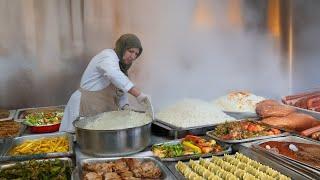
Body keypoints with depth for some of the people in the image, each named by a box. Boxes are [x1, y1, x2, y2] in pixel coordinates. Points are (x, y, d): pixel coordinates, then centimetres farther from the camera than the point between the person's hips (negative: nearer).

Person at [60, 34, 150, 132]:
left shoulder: (120, 64, 13)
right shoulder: (108, 56, -16)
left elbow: (121, 88, 14)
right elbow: (115, 76, -37)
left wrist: (125, 106, -5)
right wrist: (138, 94, -44)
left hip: (104, 111, 9)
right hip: (87, 108, -9)